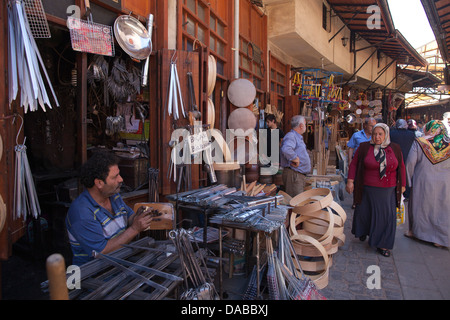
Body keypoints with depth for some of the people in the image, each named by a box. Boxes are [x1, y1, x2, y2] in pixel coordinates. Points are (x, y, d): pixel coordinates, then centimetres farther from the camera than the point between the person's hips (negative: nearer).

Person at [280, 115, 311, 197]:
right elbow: (286, 149, -36)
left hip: (300, 174, 11)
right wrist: (294, 158, -23)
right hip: (293, 174, -11)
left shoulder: (299, 137, 20)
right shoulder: (291, 136, -15)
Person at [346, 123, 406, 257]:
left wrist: (402, 185, 12)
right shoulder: (364, 147, -2)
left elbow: (401, 167, 11)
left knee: (386, 216, 3)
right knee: (364, 212, 10)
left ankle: (382, 245, 18)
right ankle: (363, 231, 41)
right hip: (367, 189, -1)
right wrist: (350, 181, -7)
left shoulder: (395, 148, 4)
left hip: (388, 191, 1)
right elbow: (354, 164, 0)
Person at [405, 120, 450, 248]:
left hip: (423, 181, -2)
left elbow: (411, 162, -10)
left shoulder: (419, 142, -9)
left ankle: (415, 231, 27)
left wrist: (408, 179, -1)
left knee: (419, 206, 13)